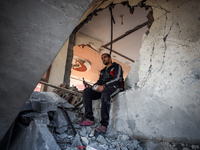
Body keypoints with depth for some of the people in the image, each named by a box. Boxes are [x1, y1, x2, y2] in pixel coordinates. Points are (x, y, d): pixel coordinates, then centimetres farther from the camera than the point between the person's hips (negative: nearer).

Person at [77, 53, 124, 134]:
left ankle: (104, 125, -42)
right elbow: (99, 82, 19)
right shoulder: (103, 71, 29)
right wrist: (91, 86, -4)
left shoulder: (117, 66, 9)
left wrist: (103, 86, -19)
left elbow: (117, 79, -8)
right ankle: (89, 119, -23)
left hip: (115, 87, -6)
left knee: (105, 93, -40)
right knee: (86, 91, -16)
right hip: (104, 89, 7)